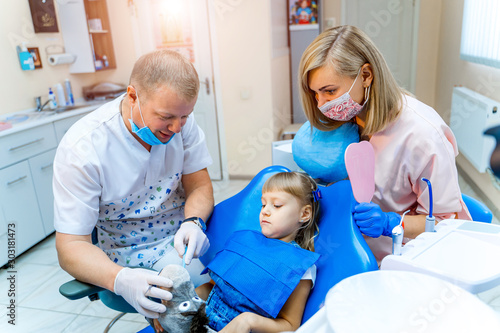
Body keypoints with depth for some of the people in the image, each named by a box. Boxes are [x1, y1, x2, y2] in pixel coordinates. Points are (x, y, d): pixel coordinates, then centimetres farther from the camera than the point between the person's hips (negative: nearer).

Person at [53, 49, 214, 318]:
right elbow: (71, 246, -18)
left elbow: (199, 186, -3)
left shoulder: (181, 121, -10)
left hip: (185, 233, 5)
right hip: (134, 255, -4)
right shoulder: (82, 148, -22)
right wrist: (120, 279, -38)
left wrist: (193, 222, -26)